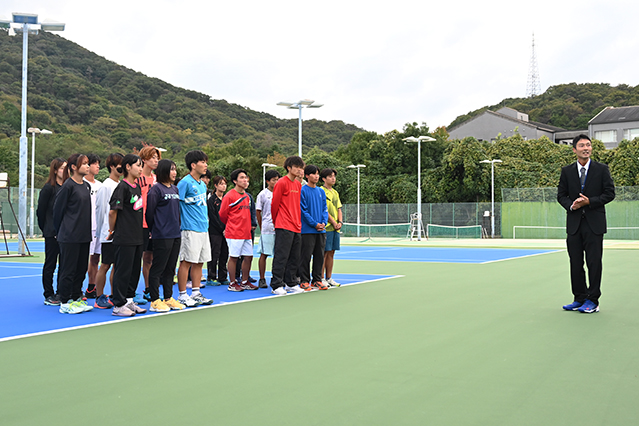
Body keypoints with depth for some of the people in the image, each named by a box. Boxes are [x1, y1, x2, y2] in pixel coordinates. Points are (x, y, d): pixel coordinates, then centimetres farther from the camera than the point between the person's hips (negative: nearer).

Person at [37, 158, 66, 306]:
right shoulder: (49, 188, -7)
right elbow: (40, 210, -2)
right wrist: (45, 229, 2)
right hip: (52, 233, -5)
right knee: (50, 264, 4)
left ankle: (61, 294, 17)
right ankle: (49, 295, 12)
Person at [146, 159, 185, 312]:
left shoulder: (175, 189, 15)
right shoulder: (156, 189, -8)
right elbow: (149, 212, -7)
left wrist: (177, 227, 13)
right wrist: (154, 229, 2)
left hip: (175, 234, 8)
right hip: (162, 236, -7)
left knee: (170, 268, 13)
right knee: (158, 268, -2)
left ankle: (168, 298, 21)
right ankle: (155, 301, 5)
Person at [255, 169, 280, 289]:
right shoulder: (263, 194, 1)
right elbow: (258, 212, 3)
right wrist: (261, 227, 3)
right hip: (266, 228, -4)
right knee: (264, 254, -2)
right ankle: (262, 279, 4)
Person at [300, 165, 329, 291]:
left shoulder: (321, 192, 13)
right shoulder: (302, 191, -5)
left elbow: (325, 209, 13)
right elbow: (303, 210, -9)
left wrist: (323, 222, -3)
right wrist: (315, 224, -13)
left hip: (321, 230, 6)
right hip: (307, 230, -6)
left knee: (320, 256, 8)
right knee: (306, 256, -3)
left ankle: (317, 280, 17)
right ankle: (304, 281, 4)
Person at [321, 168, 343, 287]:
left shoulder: (335, 192, 19)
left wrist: (340, 222, 3)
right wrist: (333, 223, -13)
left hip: (335, 228, 8)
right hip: (326, 227, -8)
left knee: (331, 252, 9)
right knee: (324, 252, -6)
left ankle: (329, 278, 15)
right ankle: (321, 278, -1)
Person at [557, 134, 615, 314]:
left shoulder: (602, 169, 2)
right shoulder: (567, 171, 8)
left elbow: (610, 193, -1)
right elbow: (561, 195, 10)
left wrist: (589, 201, -13)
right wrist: (571, 205, -10)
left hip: (594, 223, -3)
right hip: (574, 223, 3)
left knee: (594, 263, -1)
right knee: (575, 263, 6)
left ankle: (592, 301, 7)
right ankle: (579, 299, 17)